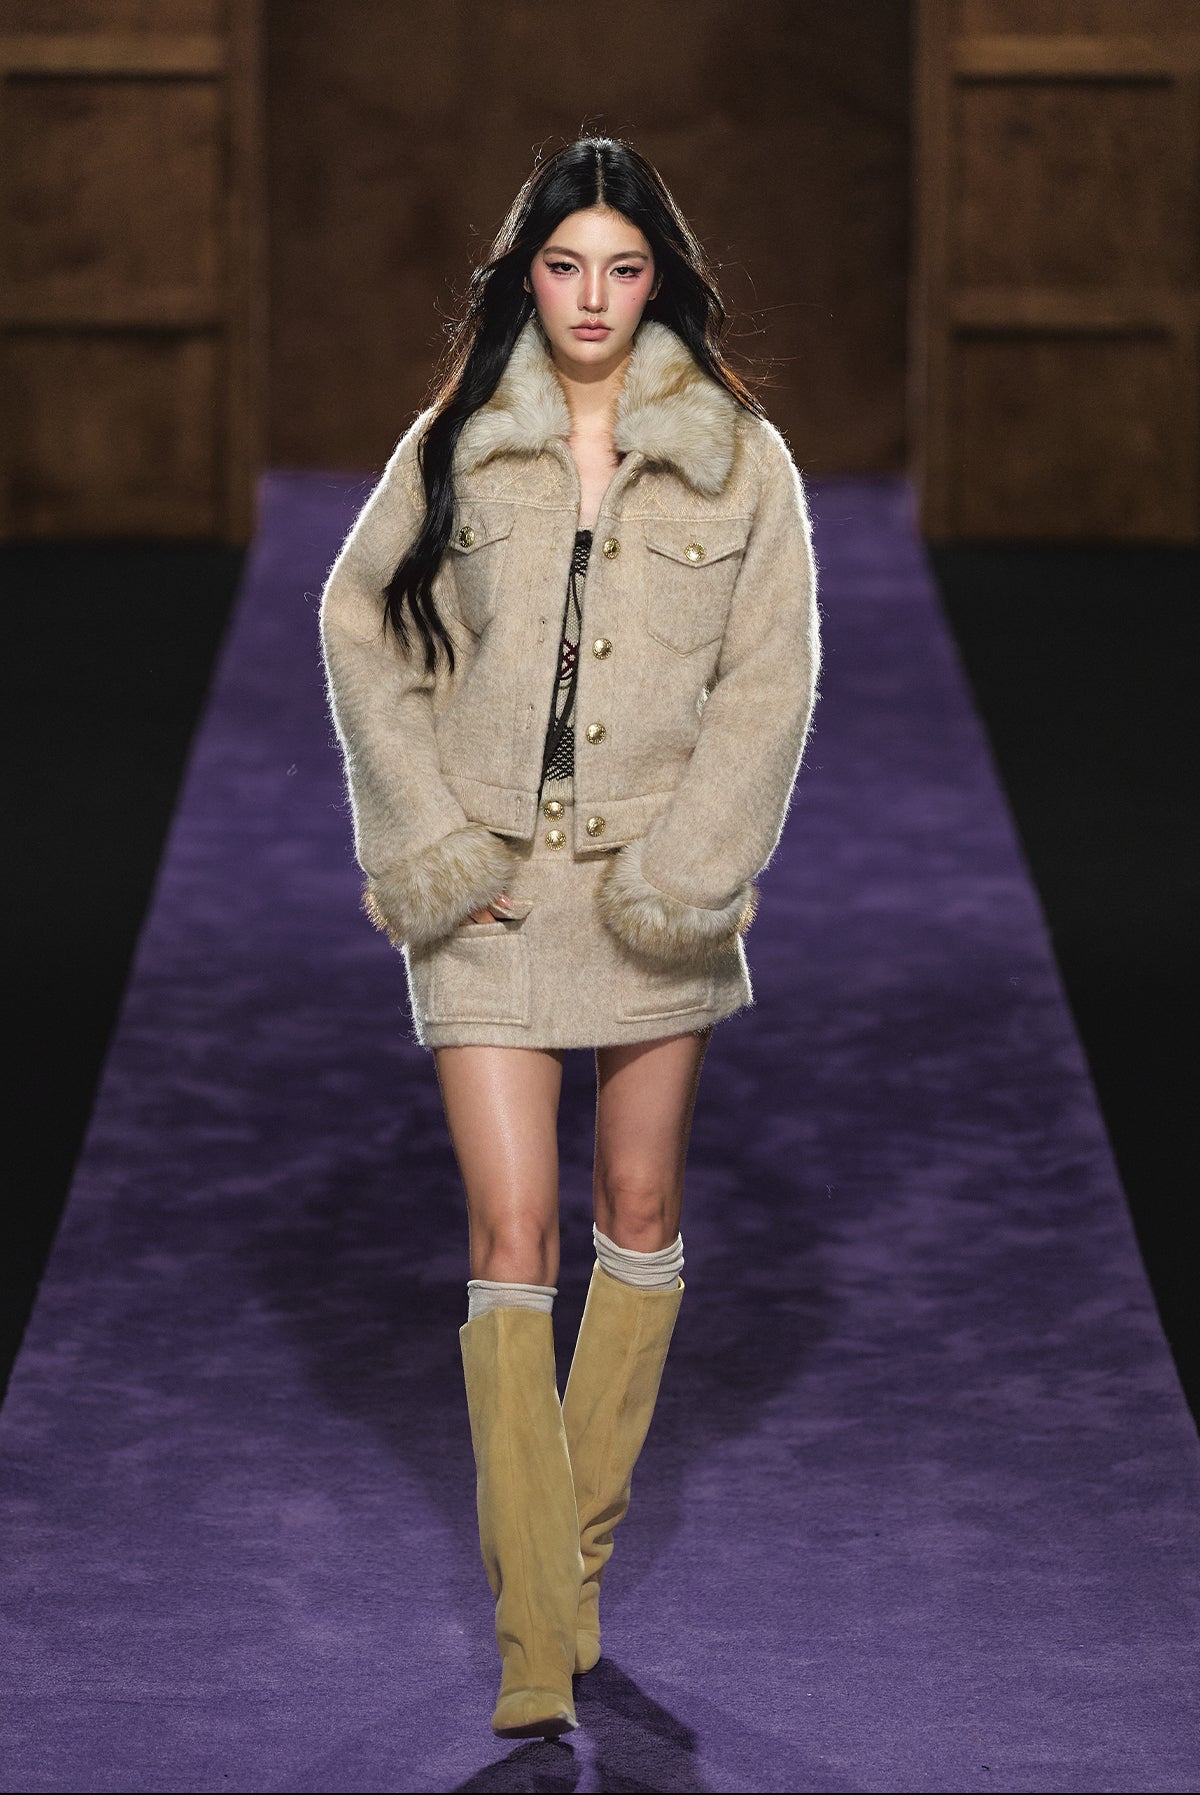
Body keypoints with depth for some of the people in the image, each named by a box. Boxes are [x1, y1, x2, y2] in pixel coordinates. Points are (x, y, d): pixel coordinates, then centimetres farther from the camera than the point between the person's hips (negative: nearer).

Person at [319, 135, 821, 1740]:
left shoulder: (740, 458, 0)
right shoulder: (457, 446, 2)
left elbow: (770, 680, -3)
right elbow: (364, 628, 5)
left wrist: (676, 873, -12)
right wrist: (430, 843, -4)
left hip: (656, 887, 1)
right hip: (491, 887, -1)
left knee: (640, 1212, 9)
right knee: (512, 1236, -7)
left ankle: (577, 1535, 27)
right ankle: (539, 1641, -8)